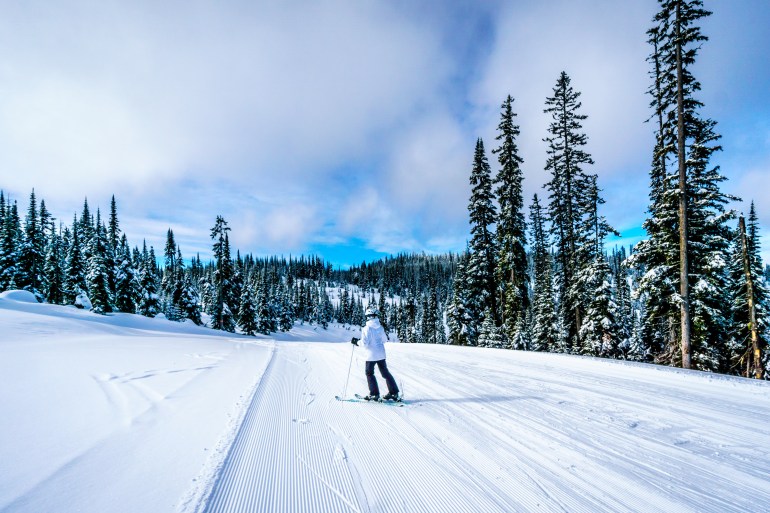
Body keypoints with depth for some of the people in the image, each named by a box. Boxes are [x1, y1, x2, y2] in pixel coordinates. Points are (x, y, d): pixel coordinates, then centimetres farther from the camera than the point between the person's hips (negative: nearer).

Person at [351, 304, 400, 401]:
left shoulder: (367, 328, -18)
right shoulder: (380, 327, 0)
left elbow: (365, 343, -19)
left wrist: (356, 341, -3)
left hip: (371, 355, -5)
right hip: (381, 354, 5)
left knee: (369, 373, 12)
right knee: (385, 372, 15)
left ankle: (374, 394, 12)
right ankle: (394, 393, 17)